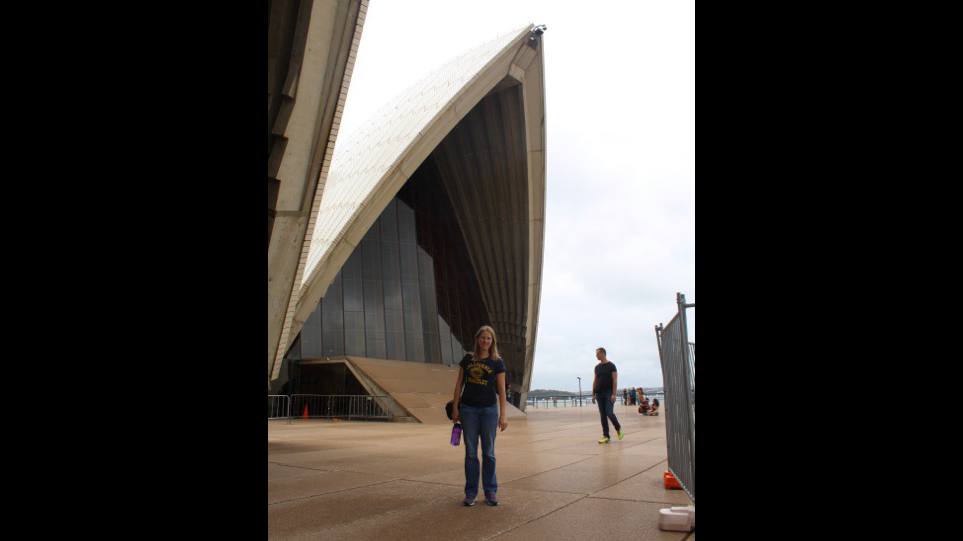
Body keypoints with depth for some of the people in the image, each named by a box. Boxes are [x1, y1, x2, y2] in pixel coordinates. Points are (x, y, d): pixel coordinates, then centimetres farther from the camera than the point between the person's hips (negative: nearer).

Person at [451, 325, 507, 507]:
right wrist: (455, 408, 3)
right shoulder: (468, 359, 5)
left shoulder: (497, 362, 0)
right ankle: (471, 492, 12)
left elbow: (501, 389, -1)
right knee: (471, 452, 5)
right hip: (468, 409, 1)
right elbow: (459, 383, 8)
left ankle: (490, 492, 15)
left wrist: (502, 415, -5)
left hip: (489, 409, -1)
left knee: (488, 452, 5)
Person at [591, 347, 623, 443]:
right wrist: (593, 394, 10)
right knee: (602, 415, 3)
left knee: (609, 413, -14)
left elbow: (615, 380, -8)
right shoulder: (597, 367, 13)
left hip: (609, 393, -6)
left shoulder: (611, 366, -4)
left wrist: (614, 394, -16)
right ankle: (606, 436, 6)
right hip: (599, 394, 6)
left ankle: (618, 428, 12)